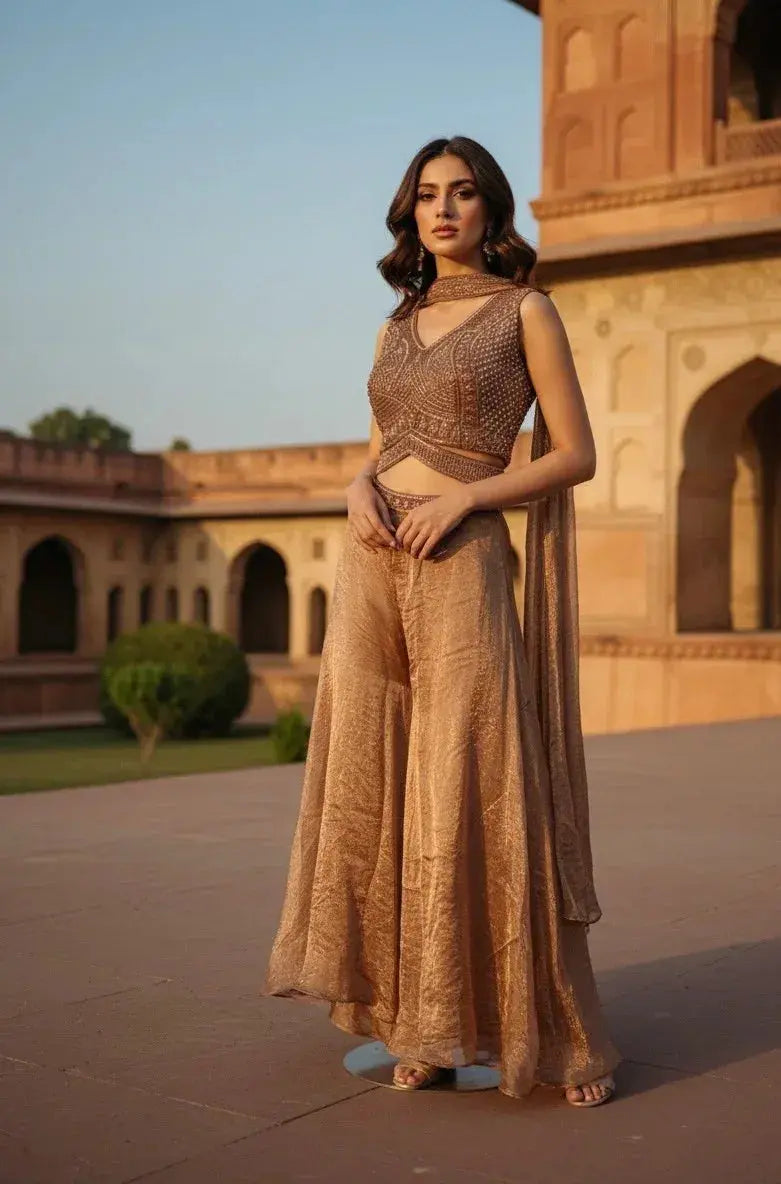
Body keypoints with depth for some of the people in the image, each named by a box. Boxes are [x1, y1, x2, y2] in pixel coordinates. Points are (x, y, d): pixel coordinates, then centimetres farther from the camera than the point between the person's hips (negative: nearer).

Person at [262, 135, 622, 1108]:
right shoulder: (399, 324, 17)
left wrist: (461, 496, -13)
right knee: (378, 786, 3)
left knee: (473, 790, -7)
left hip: (461, 564, -5)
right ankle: (424, 1022, 14)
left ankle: (558, 1032, 6)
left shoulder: (524, 310, 3)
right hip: (371, 567, 6)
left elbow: (575, 455, -1)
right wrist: (361, 490, -4)